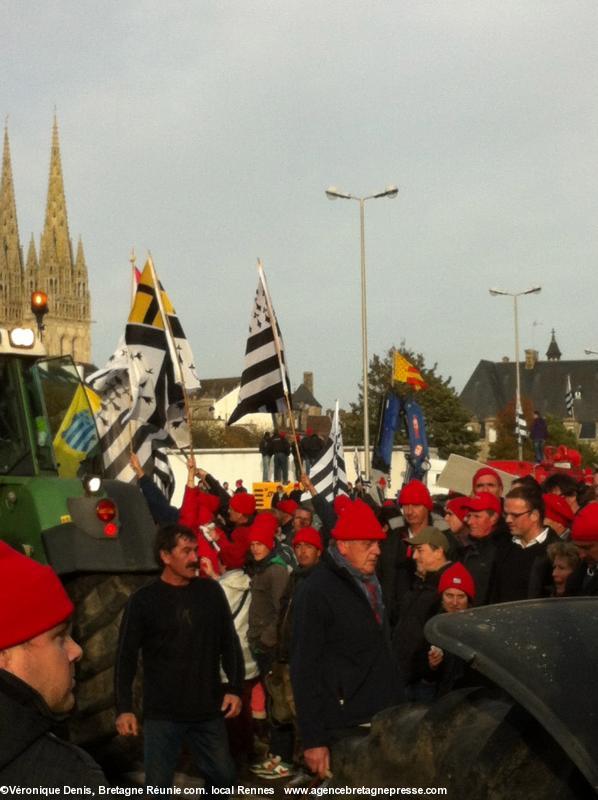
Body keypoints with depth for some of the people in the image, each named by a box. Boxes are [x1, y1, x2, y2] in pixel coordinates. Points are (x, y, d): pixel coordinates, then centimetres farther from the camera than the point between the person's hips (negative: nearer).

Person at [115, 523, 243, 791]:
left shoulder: (211, 591, 4)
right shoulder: (143, 600, -5)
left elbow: (229, 643, 10)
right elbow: (126, 657, -4)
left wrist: (235, 688, 2)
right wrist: (124, 708, -11)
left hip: (209, 711, 3)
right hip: (162, 714, -3)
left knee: (223, 778, 11)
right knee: (158, 786, 0)